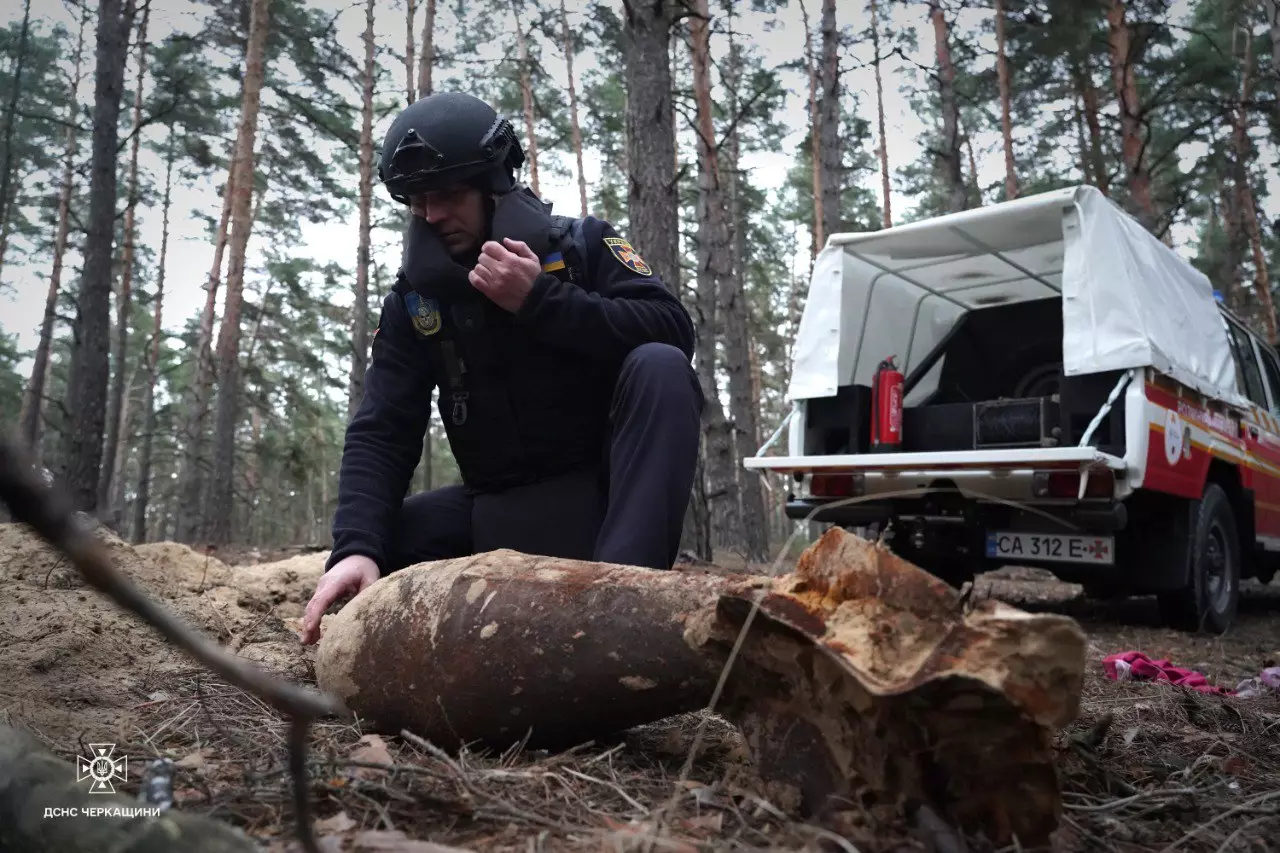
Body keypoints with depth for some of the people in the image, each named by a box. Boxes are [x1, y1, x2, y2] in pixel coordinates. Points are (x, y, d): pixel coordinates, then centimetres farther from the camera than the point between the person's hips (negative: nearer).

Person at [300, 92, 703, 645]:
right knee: (374, 544, -15)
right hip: (504, 509, 3)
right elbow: (380, 434, -8)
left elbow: (673, 331, -20)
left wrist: (541, 299, -26)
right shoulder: (413, 299, 1)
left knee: (659, 368, -30)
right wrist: (355, 547, -25)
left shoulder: (582, 245, -5)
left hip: (607, 486, -2)